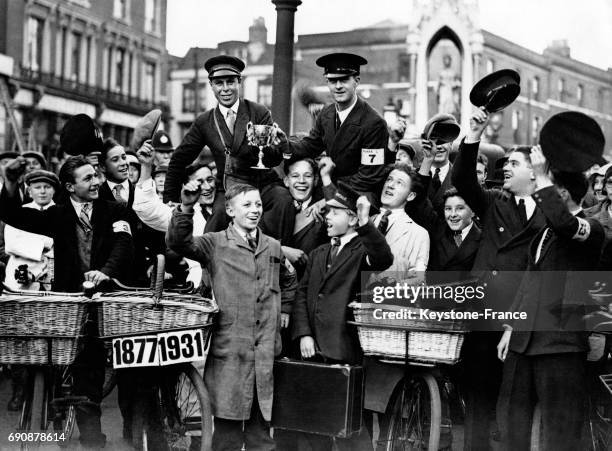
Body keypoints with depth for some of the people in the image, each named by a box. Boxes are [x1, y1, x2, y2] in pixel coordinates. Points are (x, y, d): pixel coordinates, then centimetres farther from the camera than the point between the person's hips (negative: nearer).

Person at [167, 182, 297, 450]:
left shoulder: (273, 247, 12)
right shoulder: (215, 244, 0)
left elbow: (288, 280, 31)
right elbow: (178, 243, -16)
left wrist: (284, 308, 20)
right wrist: (186, 208, -27)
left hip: (266, 348, 4)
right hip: (230, 345, -3)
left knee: (261, 417, 10)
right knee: (228, 415, 1)